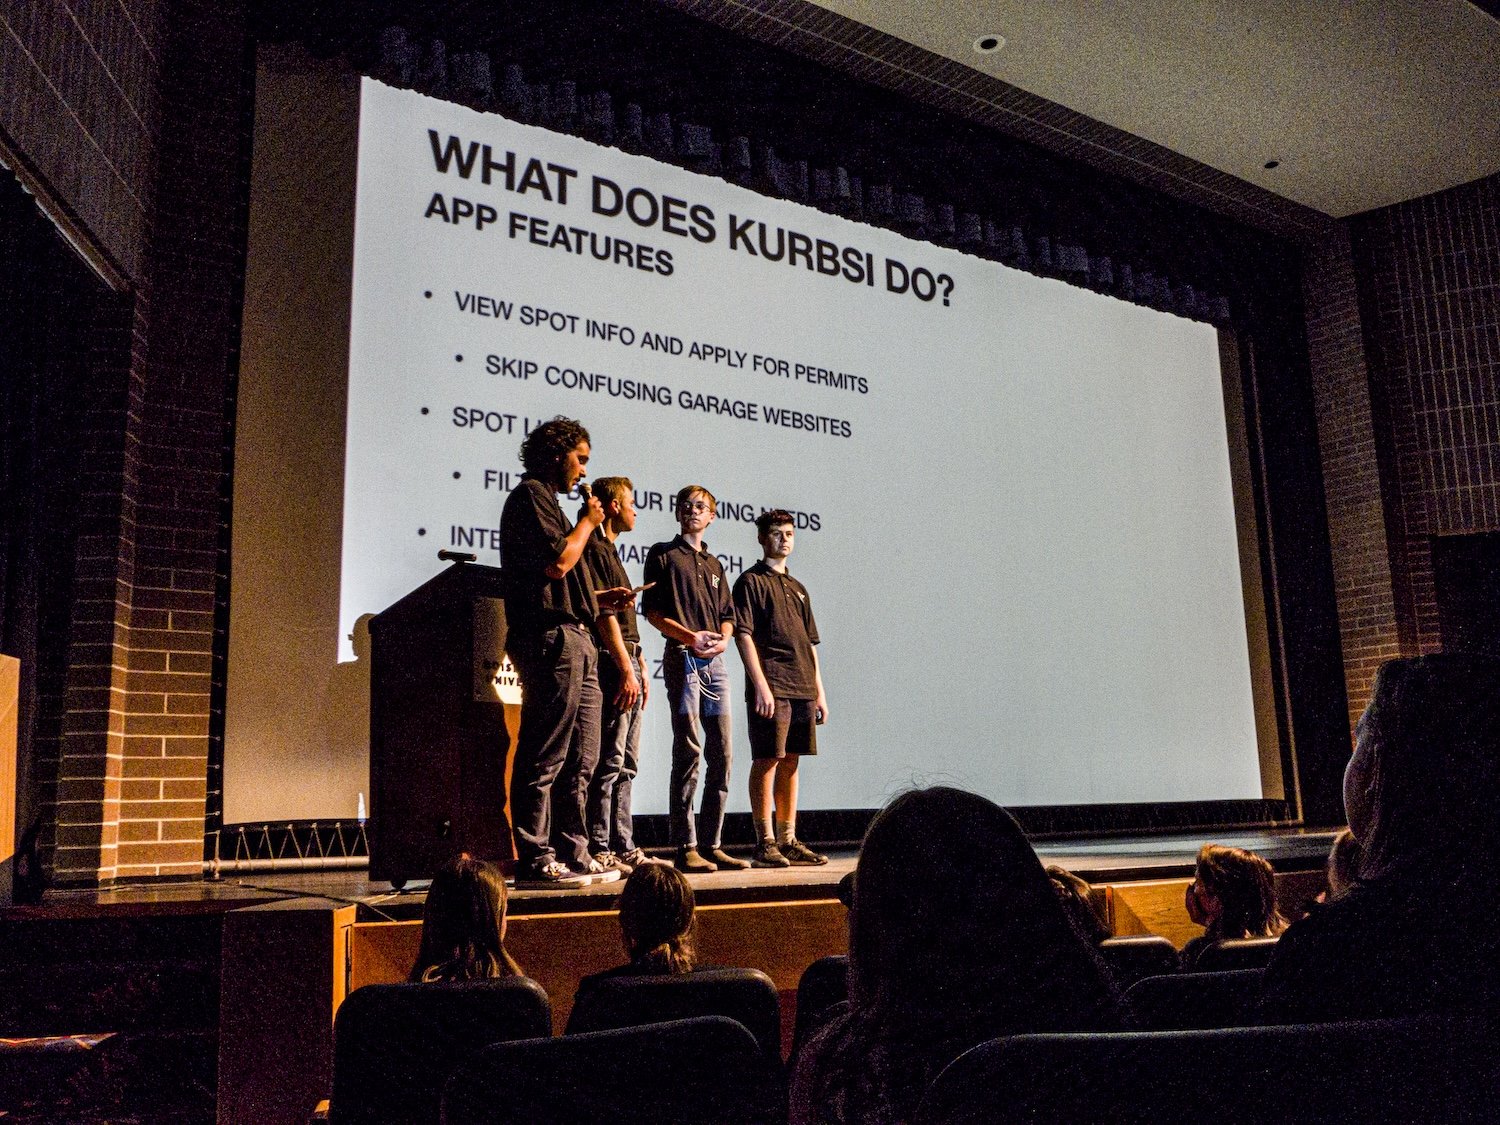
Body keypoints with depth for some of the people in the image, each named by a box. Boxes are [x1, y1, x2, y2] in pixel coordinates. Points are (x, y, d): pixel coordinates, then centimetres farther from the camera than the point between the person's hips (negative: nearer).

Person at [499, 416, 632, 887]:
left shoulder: (546, 498, 26)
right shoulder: (531, 494, -4)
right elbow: (557, 562, -17)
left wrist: (602, 597, 16)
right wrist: (588, 522, -3)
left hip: (576, 642, 10)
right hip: (552, 639, -10)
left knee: (580, 760, 11)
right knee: (544, 758, -8)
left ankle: (572, 854, 16)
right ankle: (534, 860, -3)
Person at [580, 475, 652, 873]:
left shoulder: (610, 552, 23)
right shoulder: (595, 549, -8)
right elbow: (604, 614, -16)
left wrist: (640, 667, 20)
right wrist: (626, 669, -19)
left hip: (626, 664, 10)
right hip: (613, 665, -10)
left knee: (625, 764, 10)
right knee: (609, 762, -9)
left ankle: (623, 847, 15)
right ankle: (598, 850, -6)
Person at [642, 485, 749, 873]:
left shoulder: (714, 564, 23)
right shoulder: (664, 555, 6)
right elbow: (653, 611, -2)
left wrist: (722, 638, -2)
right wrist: (691, 637, -14)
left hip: (715, 662, 6)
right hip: (682, 658, -6)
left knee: (722, 754, 3)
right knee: (688, 752, -8)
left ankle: (713, 844, 9)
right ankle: (685, 848, -4)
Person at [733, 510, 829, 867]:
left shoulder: (797, 588, 22)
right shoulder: (751, 581, 1)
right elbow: (743, 635, -8)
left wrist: (819, 692, 16)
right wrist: (760, 684, -17)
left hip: (802, 688, 7)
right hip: (771, 686, -7)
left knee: (790, 761, 9)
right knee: (767, 760, -6)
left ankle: (788, 840, 14)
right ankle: (765, 842, -1)